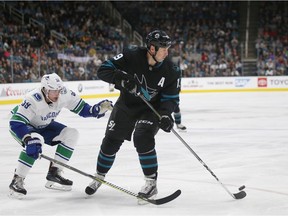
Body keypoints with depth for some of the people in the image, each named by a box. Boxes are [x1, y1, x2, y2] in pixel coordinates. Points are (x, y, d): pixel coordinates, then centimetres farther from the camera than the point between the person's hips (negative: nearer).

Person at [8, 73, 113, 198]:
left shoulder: (63, 94, -22)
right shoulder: (32, 100, -38)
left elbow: (80, 108, -9)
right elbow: (16, 123, -41)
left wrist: (96, 110, -29)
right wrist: (29, 139, -55)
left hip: (43, 125, 7)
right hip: (23, 126, -7)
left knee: (71, 134, -9)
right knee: (33, 142, -37)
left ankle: (54, 172, -5)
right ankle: (17, 181, -27)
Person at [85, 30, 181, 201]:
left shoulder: (171, 70, -18)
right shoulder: (131, 56, -22)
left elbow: (171, 98, -11)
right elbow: (104, 70, -21)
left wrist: (165, 114, -31)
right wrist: (121, 78, -39)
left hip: (151, 109, -2)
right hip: (126, 105, 2)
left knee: (143, 139, -25)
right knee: (111, 141, 4)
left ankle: (152, 184, -15)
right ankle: (99, 178, 29)